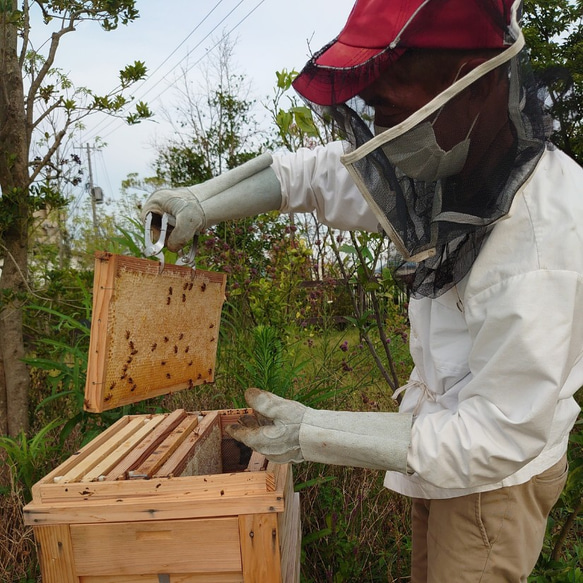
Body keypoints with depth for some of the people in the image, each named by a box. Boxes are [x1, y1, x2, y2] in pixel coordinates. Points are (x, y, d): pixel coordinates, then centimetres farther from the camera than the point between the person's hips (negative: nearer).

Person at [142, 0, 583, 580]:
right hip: (443, 452, 7)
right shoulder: (446, 170, -11)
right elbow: (319, 173, 3)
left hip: (493, 474, -7)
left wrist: (314, 434, -27)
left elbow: (499, 436, -29)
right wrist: (204, 201, -1)